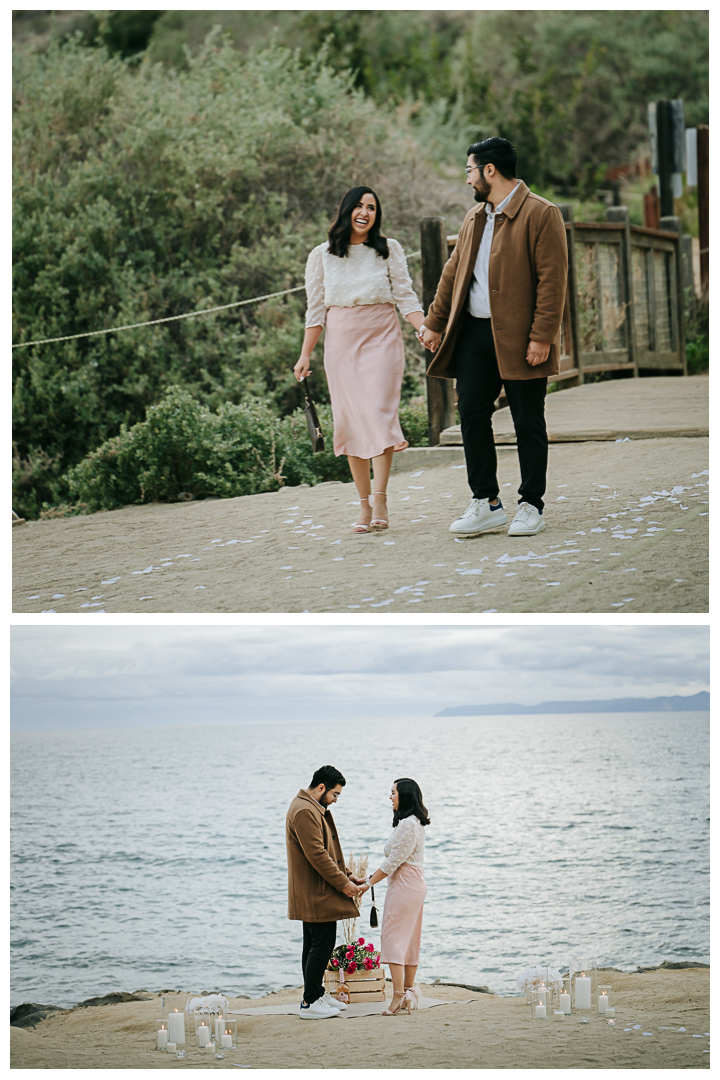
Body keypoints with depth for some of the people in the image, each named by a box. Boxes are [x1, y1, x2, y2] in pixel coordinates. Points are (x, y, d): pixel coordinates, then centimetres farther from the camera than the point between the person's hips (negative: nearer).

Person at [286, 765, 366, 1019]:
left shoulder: (315, 810, 18)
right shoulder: (304, 812, -19)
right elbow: (317, 855, -23)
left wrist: (346, 875, 12)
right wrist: (342, 883, -18)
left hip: (313, 896, 11)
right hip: (315, 895, -11)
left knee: (316, 944, 16)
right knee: (322, 943, -9)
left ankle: (315, 993, 23)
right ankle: (310, 1003, -7)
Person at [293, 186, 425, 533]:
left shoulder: (389, 250, 6)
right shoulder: (322, 256, 8)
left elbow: (405, 296, 4)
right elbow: (316, 309, 10)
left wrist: (424, 330, -12)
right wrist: (305, 355, 6)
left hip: (382, 338, -1)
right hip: (341, 341, 1)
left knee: (378, 410, -14)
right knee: (350, 419, -1)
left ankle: (380, 498, -12)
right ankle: (364, 504, 4)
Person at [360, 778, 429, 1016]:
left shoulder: (408, 824, -18)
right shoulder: (413, 822, 15)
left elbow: (393, 861, -18)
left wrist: (369, 883, -11)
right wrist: (372, 878, 18)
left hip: (404, 885, -11)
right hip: (413, 884, 11)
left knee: (393, 936, -11)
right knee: (409, 938, 13)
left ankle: (398, 995, -16)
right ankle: (409, 990, 17)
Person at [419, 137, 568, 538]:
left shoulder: (541, 214, -9)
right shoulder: (474, 218, 16)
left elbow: (552, 279, -14)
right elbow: (453, 271, 21)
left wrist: (542, 337, -18)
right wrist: (435, 323, 18)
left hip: (519, 338, -7)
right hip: (474, 332, 7)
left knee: (528, 423, 2)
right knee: (472, 414, 4)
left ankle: (532, 506, 11)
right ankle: (486, 503, 12)